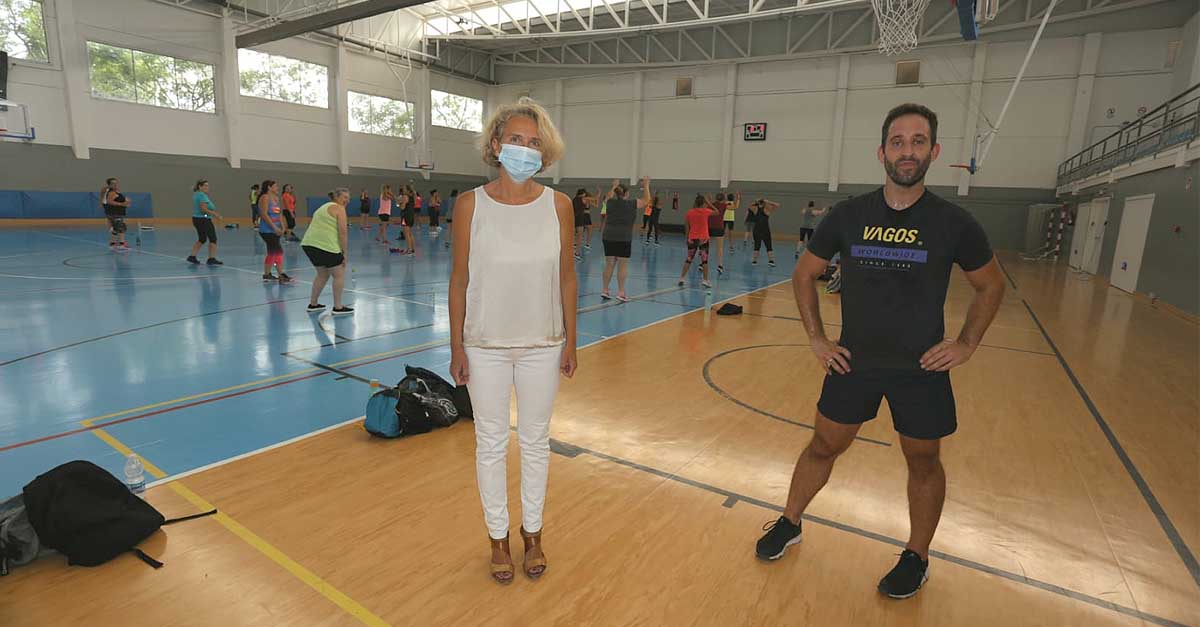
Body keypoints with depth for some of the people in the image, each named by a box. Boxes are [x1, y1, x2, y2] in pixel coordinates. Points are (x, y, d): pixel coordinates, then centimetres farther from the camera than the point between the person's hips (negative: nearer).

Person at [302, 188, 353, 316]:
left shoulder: (324, 207, 26)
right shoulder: (339, 208, -2)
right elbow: (343, 232, -10)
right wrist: (344, 253, -6)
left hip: (308, 243, 9)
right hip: (325, 246, -9)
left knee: (323, 274, 23)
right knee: (339, 274, 4)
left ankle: (313, 305, 28)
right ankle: (338, 308, 7)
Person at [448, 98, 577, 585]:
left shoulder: (558, 205, -5)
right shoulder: (471, 204, -8)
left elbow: (567, 277, 1)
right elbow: (460, 279, -3)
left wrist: (570, 342, 1)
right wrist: (456, 347, -4)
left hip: (542, 345, 1)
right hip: (486, 346, -1)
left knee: (535, 441, 16)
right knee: (491, 444, 13)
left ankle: (532, 532, 37)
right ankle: (499, 536, 35)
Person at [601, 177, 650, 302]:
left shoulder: (611, 203, 7)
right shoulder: (632, 204, -3)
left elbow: (610, 196, 32)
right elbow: (646, 201, 11)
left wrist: (614, 186, 44)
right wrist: (646, 186, 20)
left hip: (608, 237, 4)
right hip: (624, 239, -4)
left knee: (609, 264, 10)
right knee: (622, 266, -1)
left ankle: (605, 290, 13)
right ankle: (621, 292, -1)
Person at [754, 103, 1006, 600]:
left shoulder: (953, 222, -8)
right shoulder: (849, 214, -7)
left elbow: (991, 286, 7)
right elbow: (804, 274, 4)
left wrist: (966, 343, -4)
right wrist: (816, 337, -1)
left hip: (922, 369, 0)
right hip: (853, 361, 1)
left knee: (923, 463, 14)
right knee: (823, 447, 12)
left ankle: (916, 559, 35)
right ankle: (789, 524, 33)